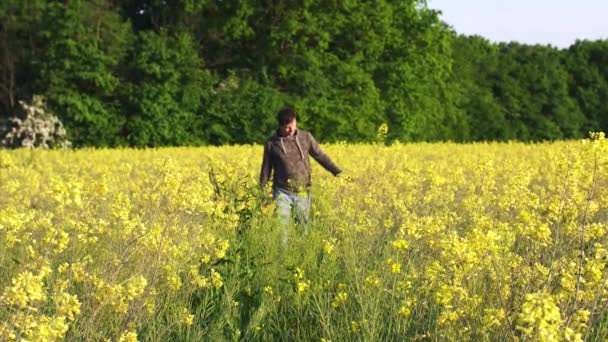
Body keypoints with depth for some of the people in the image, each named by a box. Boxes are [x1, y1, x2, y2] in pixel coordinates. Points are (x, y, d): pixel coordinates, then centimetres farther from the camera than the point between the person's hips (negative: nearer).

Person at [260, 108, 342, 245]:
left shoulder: (306, 137, 1)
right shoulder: (271, 143, -2)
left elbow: (321, 156, 5)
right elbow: (266, 170, 6)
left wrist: (337, 171, -7)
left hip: (302, 193, 2)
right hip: (282, 193, -2)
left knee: (304, 228, 7)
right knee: (280, 227, -10)